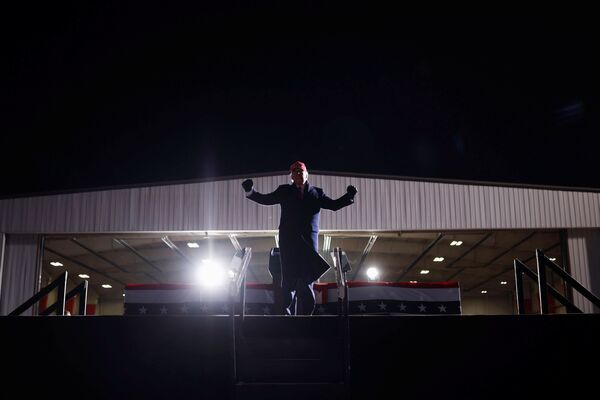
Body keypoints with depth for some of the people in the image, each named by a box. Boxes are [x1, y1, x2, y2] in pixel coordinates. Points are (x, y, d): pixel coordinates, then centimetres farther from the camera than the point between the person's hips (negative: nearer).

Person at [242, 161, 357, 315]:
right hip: (288, 240, -1)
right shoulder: (285, 191, 12)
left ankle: (305, 314, 1)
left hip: (309, 240, 1)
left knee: (306, 279, -2)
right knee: (289, 278, -2)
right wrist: (250, 192, -6)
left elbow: (334, 205, 13)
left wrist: (348, 197, -1)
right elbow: (266, 199, 8)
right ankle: (288, 313, 1)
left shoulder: (316, 193, 15)